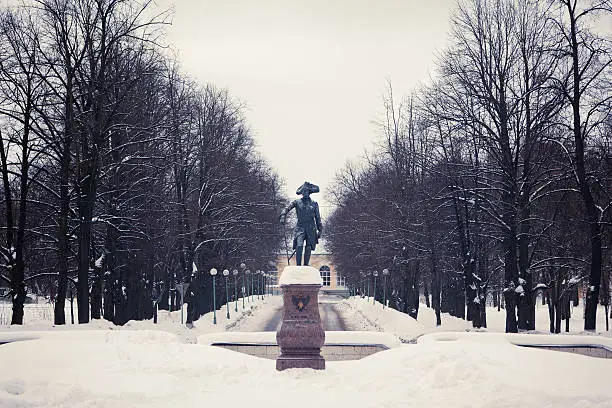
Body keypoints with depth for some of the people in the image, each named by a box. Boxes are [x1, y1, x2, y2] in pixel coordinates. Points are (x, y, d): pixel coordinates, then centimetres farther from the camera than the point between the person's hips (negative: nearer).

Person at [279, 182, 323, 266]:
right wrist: (283, 217, -10)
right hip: (300, 227, -2)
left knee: (308, 248, -1)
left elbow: (318, 218, 14)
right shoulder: (297, 202, 7)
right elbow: (286, 209, 9)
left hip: (311, 229, 2)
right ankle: (298, 265, -17)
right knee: (299, 246, -19)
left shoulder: (314, 203, 10)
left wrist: (320, 230, 11)